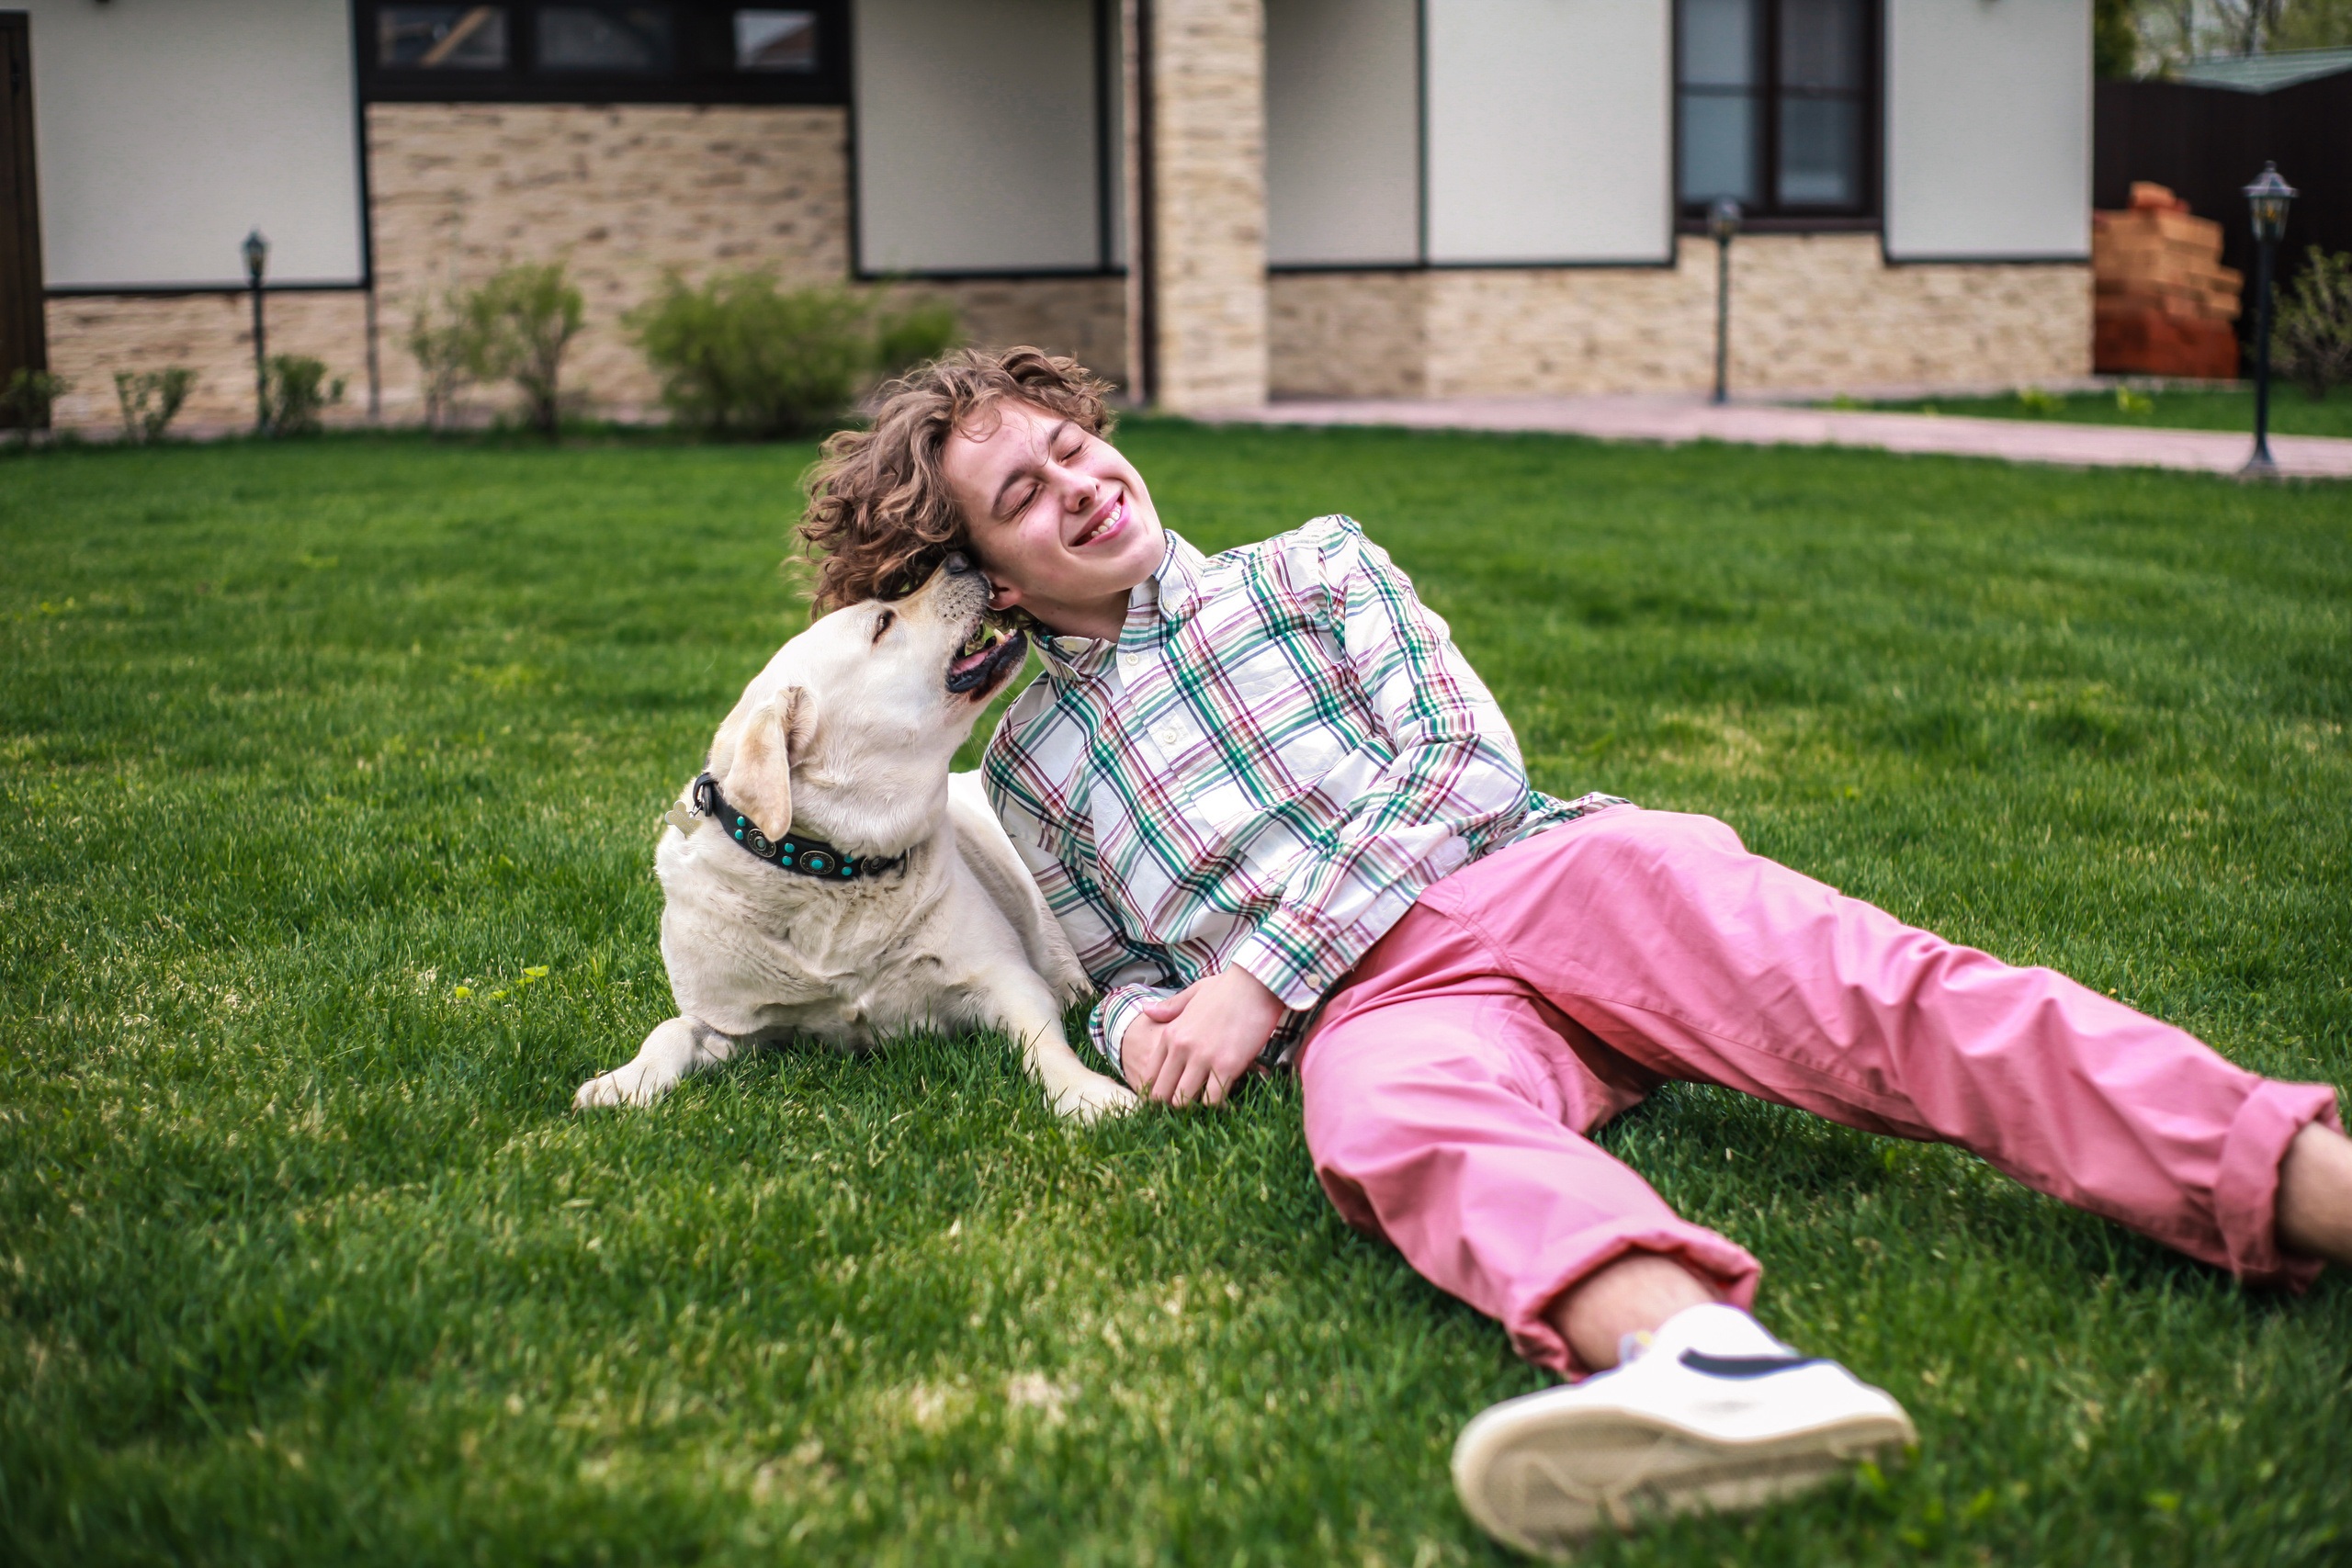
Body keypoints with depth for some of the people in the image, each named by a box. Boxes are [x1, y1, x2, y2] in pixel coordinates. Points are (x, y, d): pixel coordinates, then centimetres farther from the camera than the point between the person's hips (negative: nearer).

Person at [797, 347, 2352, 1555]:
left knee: (1871, 992, -29)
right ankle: (1686, 1346, -74)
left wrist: (1261, 971, -4)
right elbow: (1120, 968, 29)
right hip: (1381, 1002, -1)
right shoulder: (1030, 770, 25)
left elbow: (1462, 760, 6)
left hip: (1542, 868, 1)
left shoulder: (1309, 566, 20)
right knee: (1391, 1117, -41)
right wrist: (1141, 1018, 1)